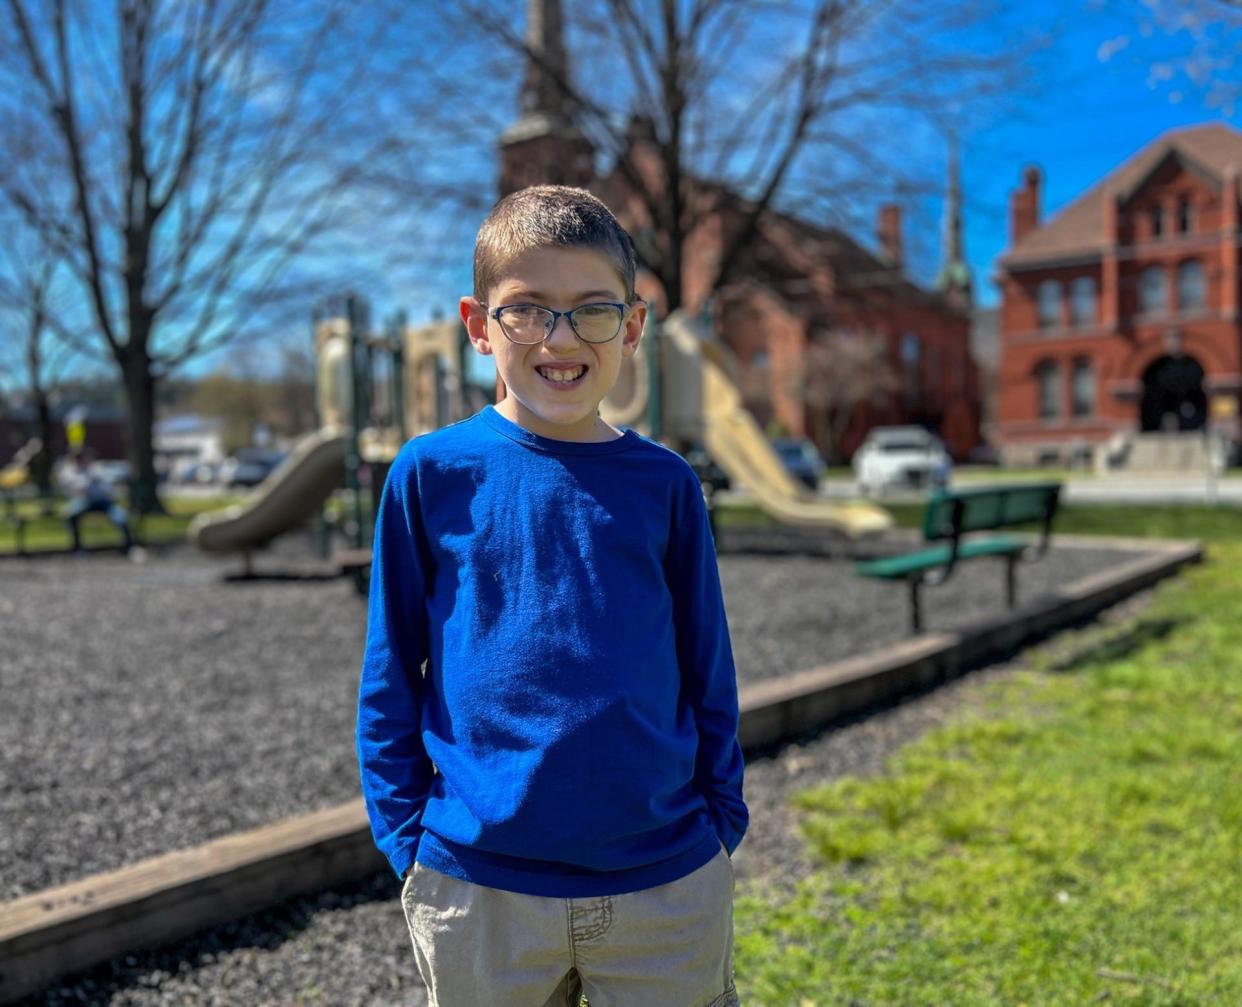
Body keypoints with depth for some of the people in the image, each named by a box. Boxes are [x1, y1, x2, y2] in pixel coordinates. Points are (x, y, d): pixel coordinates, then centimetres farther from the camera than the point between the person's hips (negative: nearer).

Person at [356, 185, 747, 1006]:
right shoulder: (432, 475, -5)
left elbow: (708, 669, 6)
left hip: (669, 886, 1)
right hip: (479, 887, -1)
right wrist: (406, 836, 0)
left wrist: (721, 820, 5)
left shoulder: (663, 484, -1)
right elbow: (391, 675, 2)